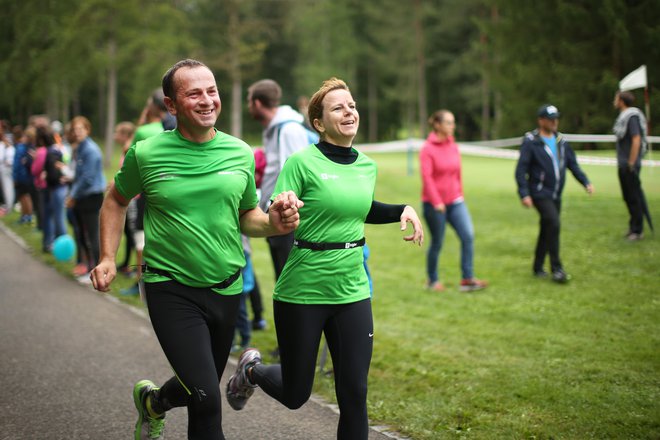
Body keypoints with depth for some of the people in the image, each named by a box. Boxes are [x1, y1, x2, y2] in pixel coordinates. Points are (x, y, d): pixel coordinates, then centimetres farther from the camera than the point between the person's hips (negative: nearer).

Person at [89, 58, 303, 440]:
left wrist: (272, 223, -10)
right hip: (172, 289, -4)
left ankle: (152, 401, 53)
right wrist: (108, 258, 0)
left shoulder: (241, 153, -1)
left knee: (201, 389, 21)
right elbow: (116, 200, 9)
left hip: (226, 289, 4)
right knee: (207, 399, -18)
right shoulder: (146, 154, -8)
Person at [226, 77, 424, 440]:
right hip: (302, 292, -4)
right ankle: (252, 370, 44)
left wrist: (402, 210, 11)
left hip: (351, 291, 4)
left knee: (354, 395, 0)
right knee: (295, 395, 10)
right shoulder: (302, 162, -12)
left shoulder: (368, 167, 6)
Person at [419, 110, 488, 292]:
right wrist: (436, 202, -22)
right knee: (437, 243, 5)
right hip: (435, 204, -5)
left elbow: (458, 173, 14)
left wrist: (460, 194, 14)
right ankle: (432, 280, 24)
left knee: (468, 235, -9)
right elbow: (426, 177, -17)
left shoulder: (454, 147, 7)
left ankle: (467, 279, -4)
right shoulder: (428, 149, -10)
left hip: (455, 201, 5)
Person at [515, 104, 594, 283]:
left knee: (547, 230, 11)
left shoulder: (561, 141, 10)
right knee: (553, 224, -19)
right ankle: (557, 269, -14)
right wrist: (524, 194, -18)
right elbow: (521, 170, -11)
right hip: (540, 193, -7)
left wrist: (586, 182, 3)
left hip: (556, 194, 7)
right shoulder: (530, 142, -8)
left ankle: (538, 267, 24)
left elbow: (572, 164, 15)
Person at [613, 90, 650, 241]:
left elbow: (636, 140, -20)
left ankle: (637, 230, 0)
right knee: (628, 197, 15)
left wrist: (631, 163, -21)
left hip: (630, 165, -10)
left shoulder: (632, 117, -14)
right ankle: (633, 226, 25)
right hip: (622, 165, 10)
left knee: (634, 197, -5)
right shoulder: (622, 117, 15)